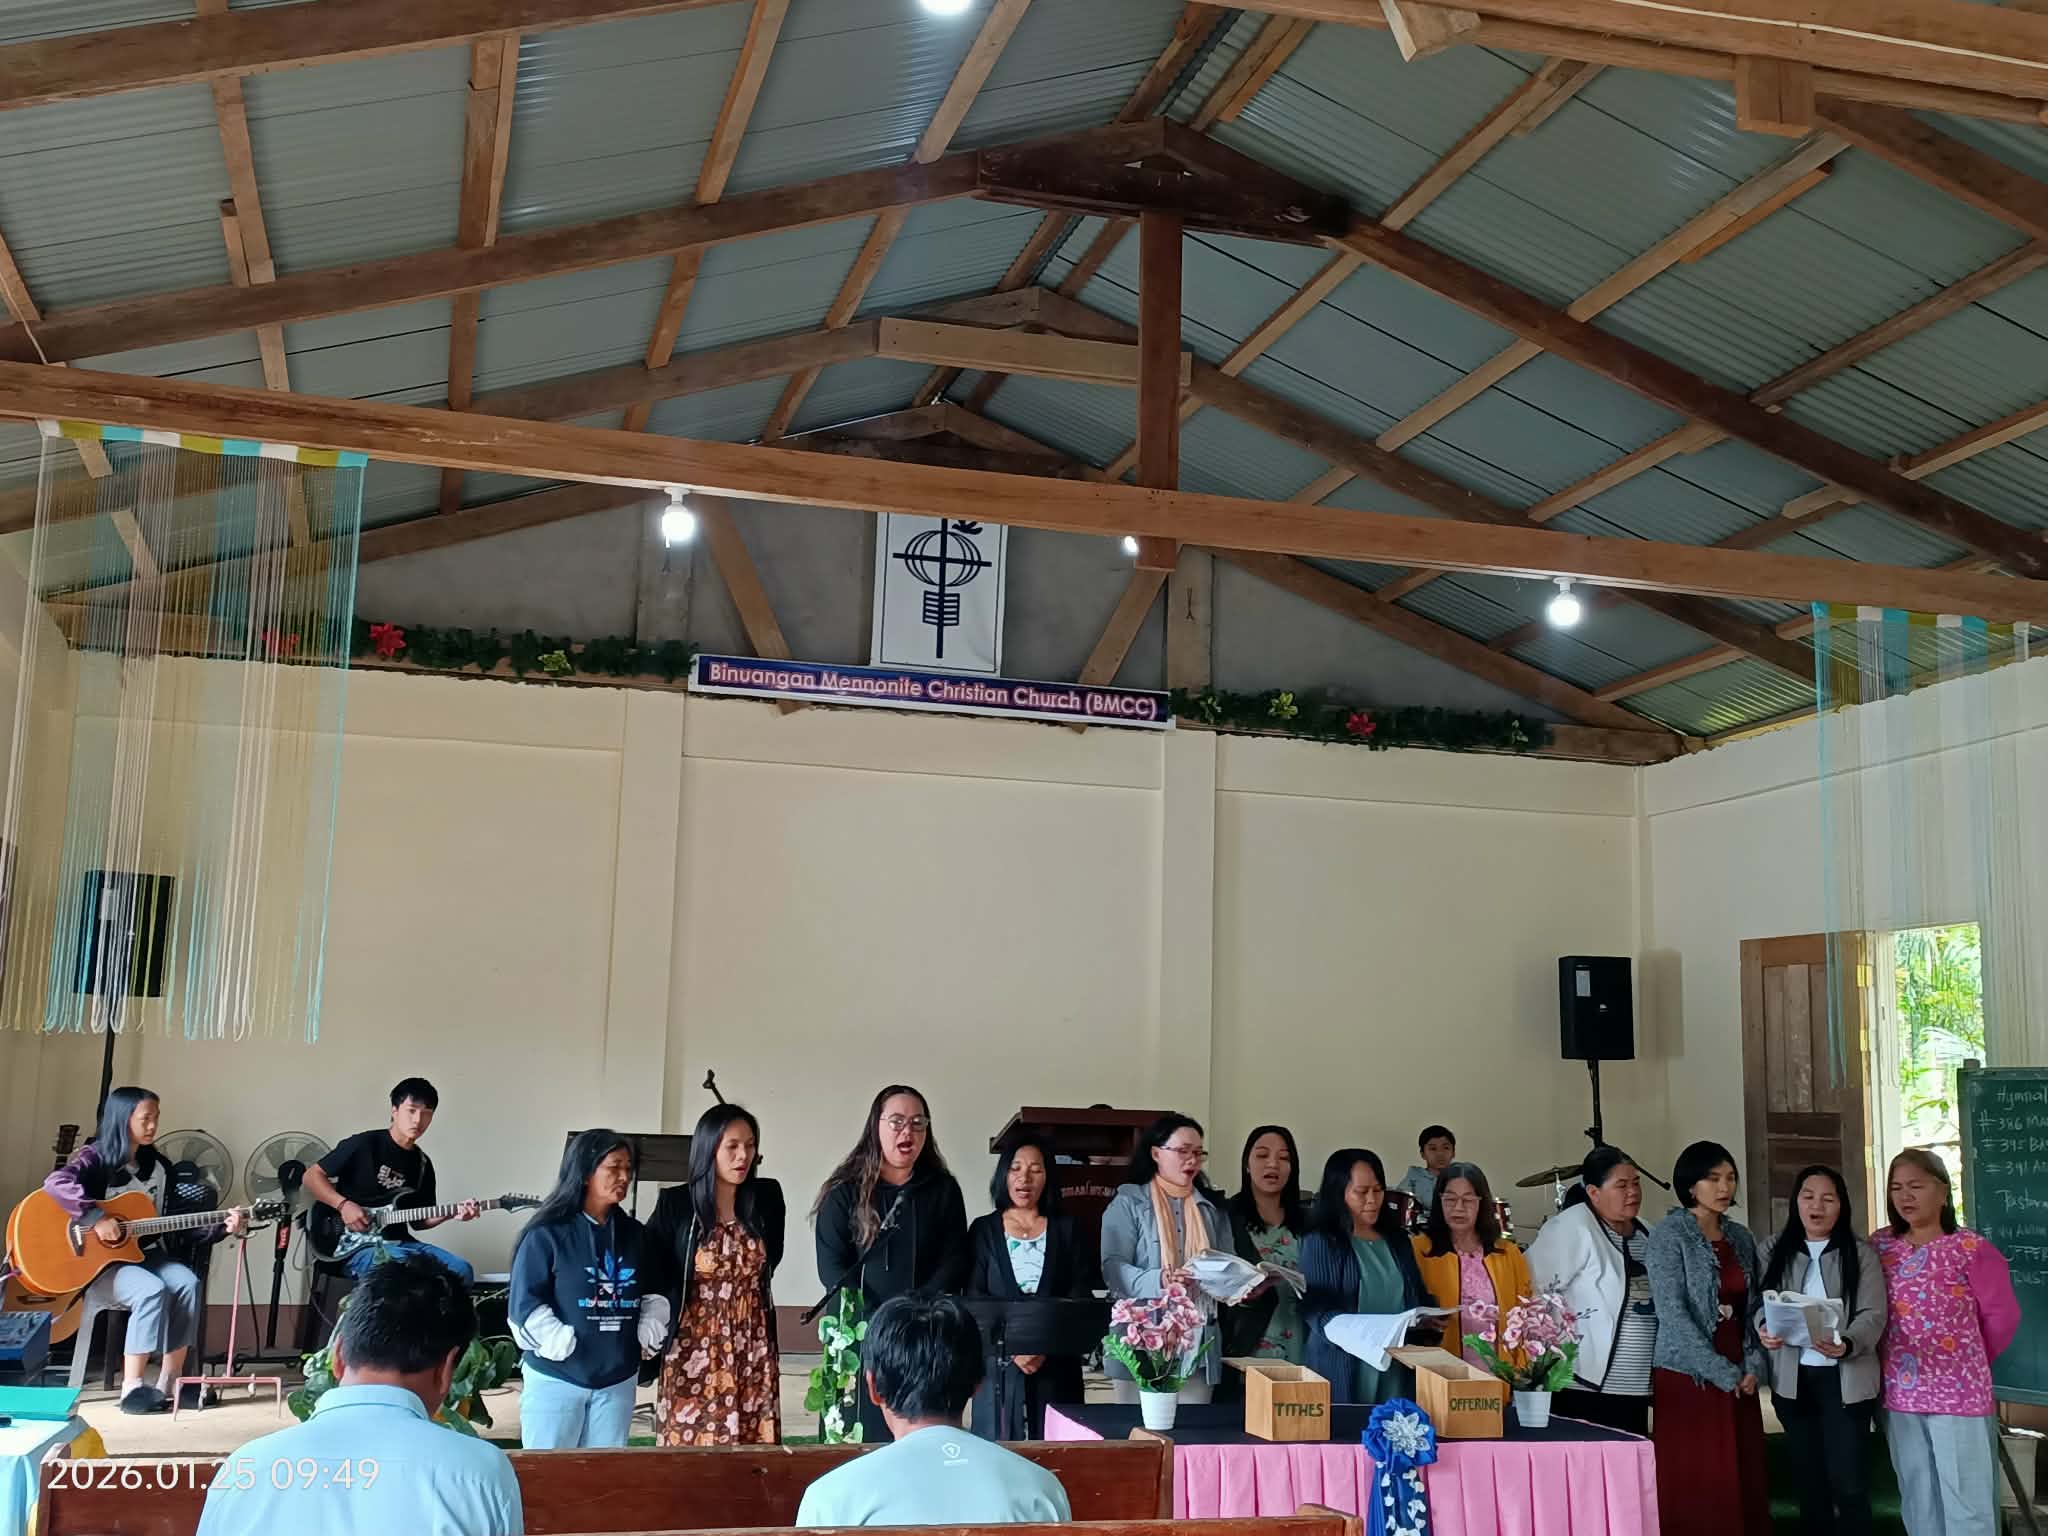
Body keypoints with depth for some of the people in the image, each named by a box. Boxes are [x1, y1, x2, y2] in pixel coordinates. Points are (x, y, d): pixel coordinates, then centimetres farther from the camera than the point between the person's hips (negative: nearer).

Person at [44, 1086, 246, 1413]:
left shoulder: (159, 1166, 9)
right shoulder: (96, 1158, -9)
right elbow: (55, 1184, -30)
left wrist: (221, 1226, -4)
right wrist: (96, 1218, -33)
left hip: (143, 1252, 6)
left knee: (187, 1283, -22)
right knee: (152, 1290, -31)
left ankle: (169, 1381, -12)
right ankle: (132, 1388, -23)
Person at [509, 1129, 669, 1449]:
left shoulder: (635, 1234, 8)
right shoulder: (547, 1235, -8)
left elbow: (655, 1291, 16)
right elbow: (525, 1303, -10)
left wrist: (649, 1332, 1)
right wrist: (562, 1343, -15)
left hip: (618, 1378, 5)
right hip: (556, 1377, -5)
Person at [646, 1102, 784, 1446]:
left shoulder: (768, 1197, 0)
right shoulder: (675, 1204, -8)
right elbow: (652, 1276, 0)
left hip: (753, 1353, 2)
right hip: (694, 1352, -2)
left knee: (754, 1451, 2)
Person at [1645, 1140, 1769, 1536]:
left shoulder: (1741, 1237, 11)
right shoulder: (1669, 1236, -7)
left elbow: (1755, 1308, 11)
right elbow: (1672, 1314, -13)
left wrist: (1754, 1366, -3)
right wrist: (1723, 1373, -13)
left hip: (1741, 1380, 5)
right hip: (1689, 1378, -5)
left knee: (1743, 1484, 4)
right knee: (1695, 1489, -3)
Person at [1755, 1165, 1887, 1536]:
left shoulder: (1860, 1253, 2)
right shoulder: (1776, 1251, 10)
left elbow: (1873, 1314, -7)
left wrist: (1845, 1345, -27)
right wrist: (1765, 1328, -20)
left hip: (1845, 1378, -3)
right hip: (1793, 1378, 3)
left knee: (1849, 1482, -6)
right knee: (1809, 1478, 13)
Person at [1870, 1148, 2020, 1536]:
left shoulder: (1969, 1248, -8)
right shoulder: (1879, 1247, 5)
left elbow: (2003, 1314, -3)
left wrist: (1970, 1361, 6)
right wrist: (1887, 1361, 3)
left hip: (1958, 1390, -4)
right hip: (1899, 1393, 4)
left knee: (1966, 1499, 0)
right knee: (1918, 1499, 12)